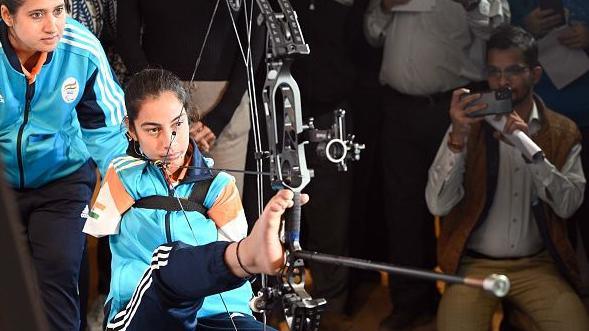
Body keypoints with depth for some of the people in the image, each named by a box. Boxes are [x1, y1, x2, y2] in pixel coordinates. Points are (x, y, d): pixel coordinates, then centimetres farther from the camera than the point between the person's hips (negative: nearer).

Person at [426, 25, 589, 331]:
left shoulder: (563, 132, 5)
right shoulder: (468, 126, 1)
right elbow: (438, 205, -10)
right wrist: (457, 139, -24)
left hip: (537, 265, 2)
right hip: (473, 263, -1)